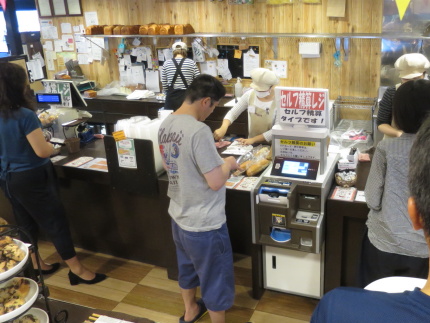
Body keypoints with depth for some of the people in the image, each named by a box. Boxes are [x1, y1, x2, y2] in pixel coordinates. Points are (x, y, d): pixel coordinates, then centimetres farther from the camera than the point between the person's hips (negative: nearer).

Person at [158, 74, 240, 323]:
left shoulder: (166, 124, -1)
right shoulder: (199, 131, -28)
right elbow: (216, 182, -26)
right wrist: (228, 164, -7)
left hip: (179, 215, 9)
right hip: (204, 223, -9)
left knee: (187, 266, 29)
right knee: (216, 278, 12)